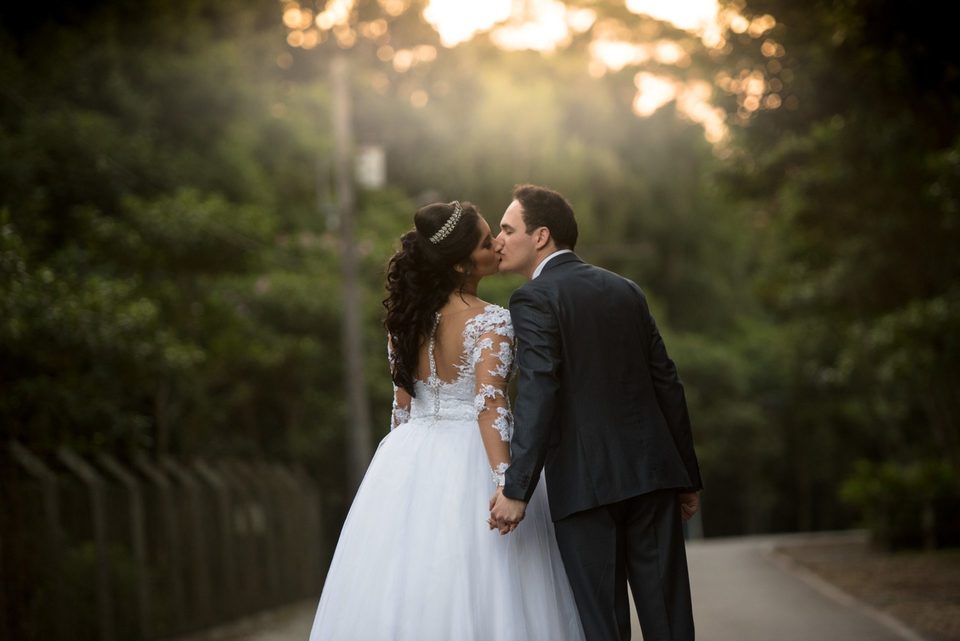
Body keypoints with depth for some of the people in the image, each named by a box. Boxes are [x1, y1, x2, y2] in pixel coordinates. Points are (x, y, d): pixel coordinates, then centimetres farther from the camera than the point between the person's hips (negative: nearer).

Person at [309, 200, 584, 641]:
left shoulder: (406, 318, 7)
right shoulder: (491, 323, -11)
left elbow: (402, 405, 12)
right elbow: (489, 405, -21)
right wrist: (505, 483, -27)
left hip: (409, 460, 6)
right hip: (471, 460, -6)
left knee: (407, 587, 8)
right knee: (474, 592, -3)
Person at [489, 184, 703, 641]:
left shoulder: (534, 300, -5)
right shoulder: (624, 290, 15)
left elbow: (537, 394, -17)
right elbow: (666, 383, 14)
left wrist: (516, 489, -20)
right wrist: (687, 477, 18)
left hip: (585, 482, -6)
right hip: (651, 471, 6)